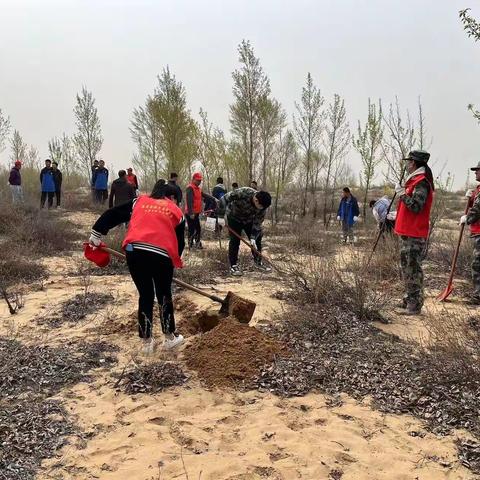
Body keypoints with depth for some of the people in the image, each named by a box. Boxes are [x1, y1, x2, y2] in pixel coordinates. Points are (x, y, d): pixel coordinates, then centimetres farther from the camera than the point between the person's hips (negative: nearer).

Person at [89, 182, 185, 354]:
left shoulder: (139, 202, 23)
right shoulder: (176, 211, 19)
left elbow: (111, 215, 20)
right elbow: (180, 242, 20)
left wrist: (96, 234, 26)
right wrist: (175, 261, 32)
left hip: (134, 251, 2)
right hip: (162, 254, -1)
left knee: (145, 295, 16)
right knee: (164, 295, 19)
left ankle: (147, 342, 22)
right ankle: (169, 338, 28)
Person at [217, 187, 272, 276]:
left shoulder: (262, 205, -24)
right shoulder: (242, 193, -39)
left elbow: (257, 222, -16)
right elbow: (224, 199, -31)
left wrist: (253, 237, -21)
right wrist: (220, 216, -29)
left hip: (249, 220, 4)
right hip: (234, 218, -4)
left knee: (257, 239, 2)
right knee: (235, 241, -9)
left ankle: (258, 262, 17)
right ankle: (233, 266, 0)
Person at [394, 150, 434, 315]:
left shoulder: (421, 182, -15)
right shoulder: (414, 180, 17)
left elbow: (416, 206, -25)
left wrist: (401, 193, -18)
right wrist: (396, 216, 26)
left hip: (414, 234, -11)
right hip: (407, 232, 11)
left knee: (413, 268, -7)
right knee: (406, 266, 16)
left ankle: (415, 305, -2)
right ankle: (408, 299, 26)